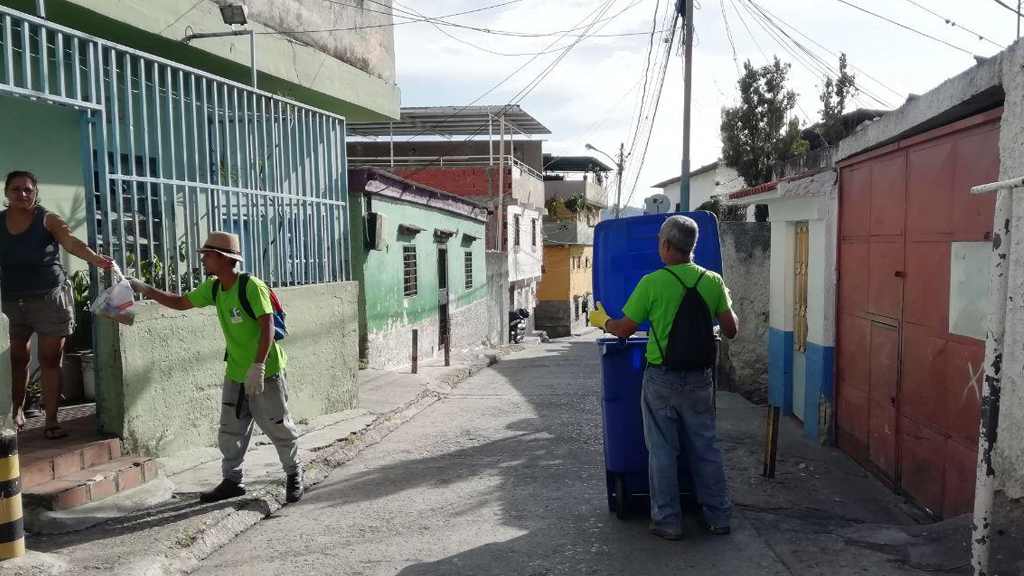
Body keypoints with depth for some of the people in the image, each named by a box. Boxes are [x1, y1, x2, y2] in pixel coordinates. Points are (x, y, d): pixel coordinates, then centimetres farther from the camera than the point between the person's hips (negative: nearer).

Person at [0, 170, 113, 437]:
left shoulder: (48, 219, -7)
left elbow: (71, 241, -25)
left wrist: (95, 258, -43)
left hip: (50, 299, -3)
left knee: (50, 360, -2)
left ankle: (51, 420, 2)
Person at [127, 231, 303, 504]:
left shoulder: (251, 286, -22)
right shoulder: (213, 288, 3)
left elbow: (268, 327, -25)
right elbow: (180, 302, 16)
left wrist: (258, 366, -30)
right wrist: (145, 289, 8)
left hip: (265, 373, -7)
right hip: (235, 374, 8)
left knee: (279, 428, 6)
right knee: (230, 432, 13)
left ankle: (294, 475, 24)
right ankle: (232, 481, 26)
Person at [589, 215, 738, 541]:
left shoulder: (652, 283, -12)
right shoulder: (713, 281, -1)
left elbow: (624, 330, -7)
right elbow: (731, 331, 4)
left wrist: (602, 321, 14)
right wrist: (726, 302, 25)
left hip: (662, 380, -4)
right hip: (700, 379, 4)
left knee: (662, 451, 7)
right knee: (706, 447, 15)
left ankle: (668, 521, 14)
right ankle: (718, 516, 24)